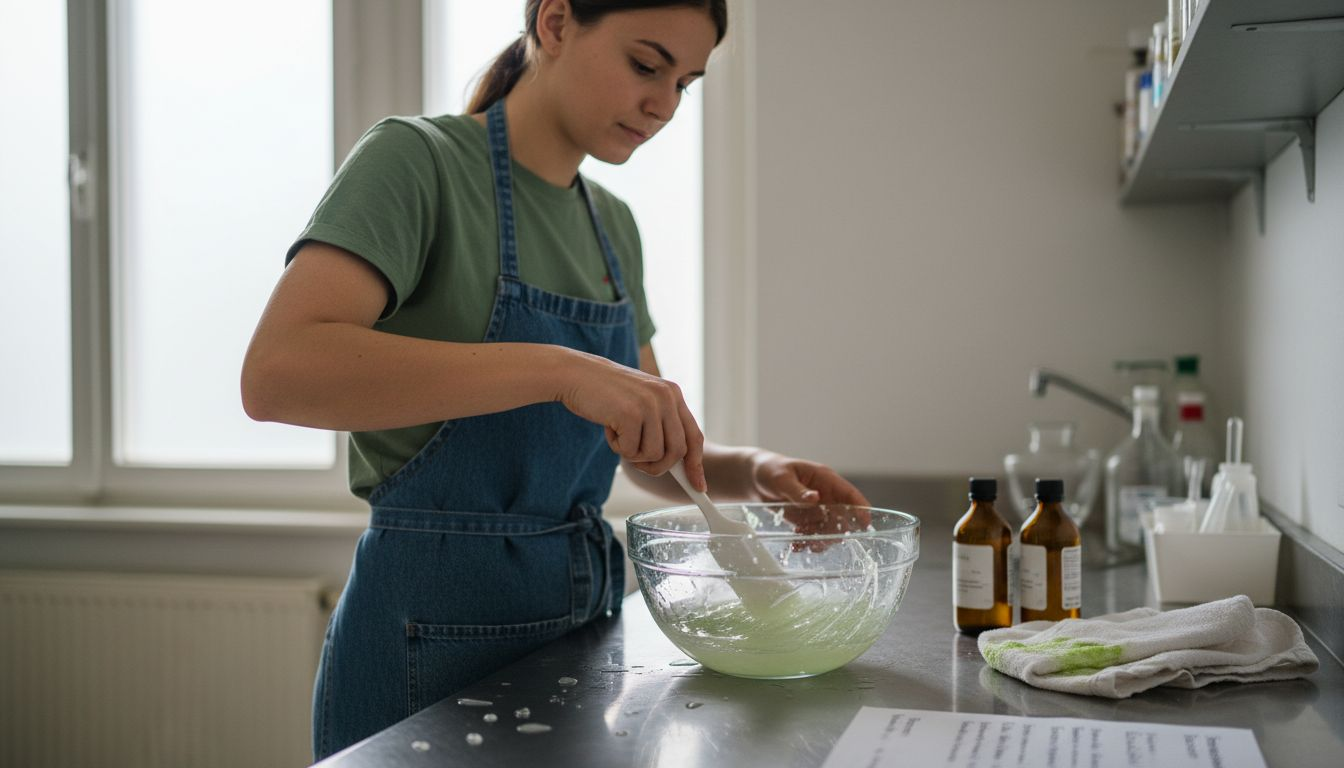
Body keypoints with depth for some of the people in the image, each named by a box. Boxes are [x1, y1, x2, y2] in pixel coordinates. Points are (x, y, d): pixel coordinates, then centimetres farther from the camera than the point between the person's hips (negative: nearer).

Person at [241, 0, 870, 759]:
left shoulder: (613, 224, 9)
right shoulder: (416, 159, -12)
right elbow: (276, 373, -28)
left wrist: (754, 471, -6)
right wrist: (557, 370, -34)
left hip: (581, 612, 7)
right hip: (437, 631, -7)